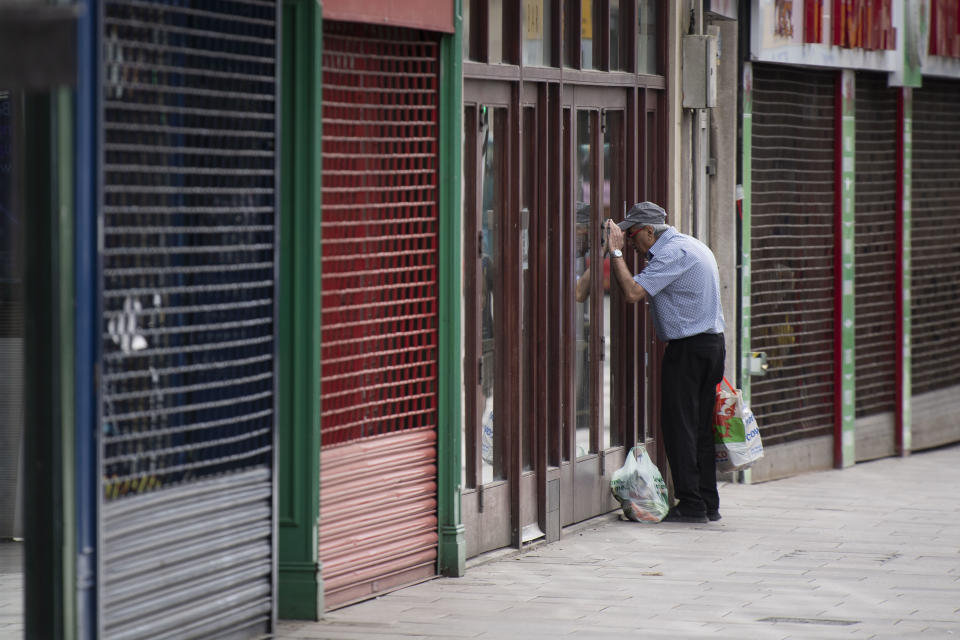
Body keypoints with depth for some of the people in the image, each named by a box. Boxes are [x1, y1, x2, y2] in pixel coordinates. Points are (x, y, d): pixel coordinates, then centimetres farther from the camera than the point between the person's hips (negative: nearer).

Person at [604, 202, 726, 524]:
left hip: (688, 349, -10)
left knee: (679, 427, -5)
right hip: (712, 343, 10)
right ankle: (709, 503, 13)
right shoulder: (692, 245, 17)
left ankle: (691, 504, -5)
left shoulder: (673, 252, -15)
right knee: (701, 427, 11)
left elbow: (633, 292, -22)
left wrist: (616, 251, -15)